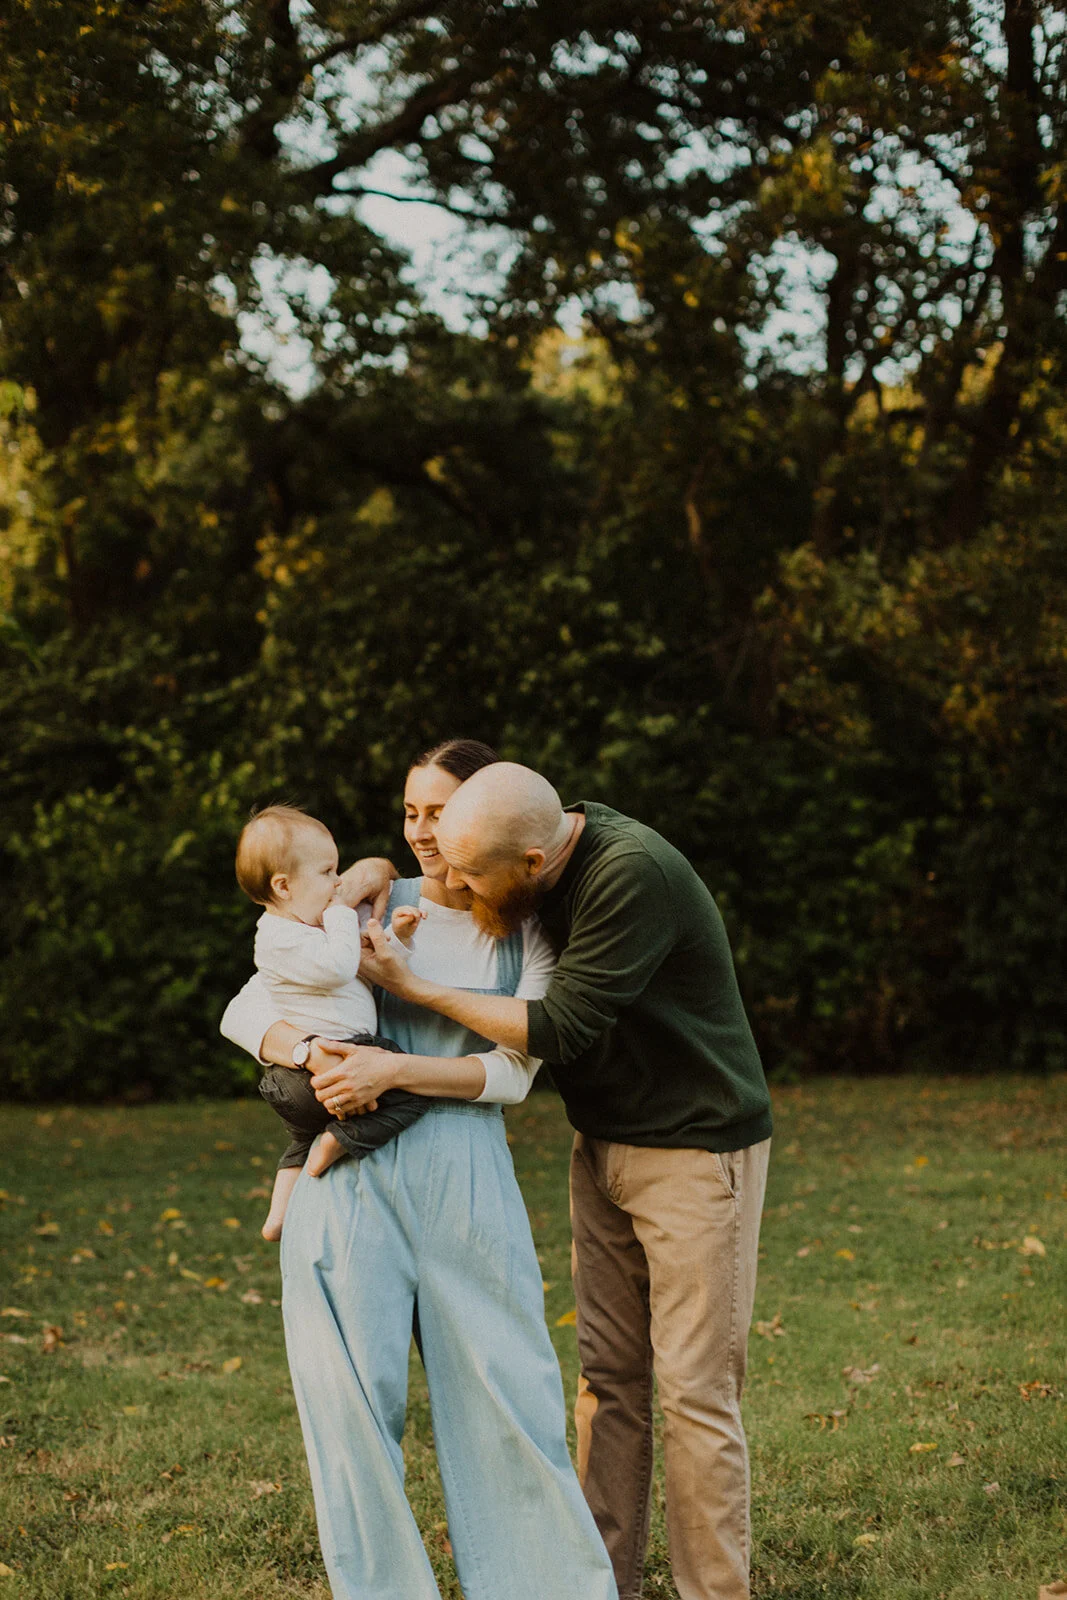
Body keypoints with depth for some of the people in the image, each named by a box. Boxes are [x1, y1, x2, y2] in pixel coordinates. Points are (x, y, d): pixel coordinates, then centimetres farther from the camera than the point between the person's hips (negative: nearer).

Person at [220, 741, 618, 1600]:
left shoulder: (527, 935, 8)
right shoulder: (375, 903, 8)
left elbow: (511, 1071, -3)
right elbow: (245, 1012, 7)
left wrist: (394, 1068, -17)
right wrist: (305, 1048, -15)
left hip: (464, 1175, 0)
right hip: (350, 1174, 0)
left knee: (504, 1386, 2)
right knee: (353, 1392, 1)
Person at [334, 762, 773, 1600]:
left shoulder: (635, 872, -27)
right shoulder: (548, 842, -3)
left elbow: (561, 1027, -25)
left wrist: (417, 988, -22)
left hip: (699, 1152, -8)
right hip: (605, 1145, 8)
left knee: (693, 1389, -3)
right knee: (607, 1376, 10)